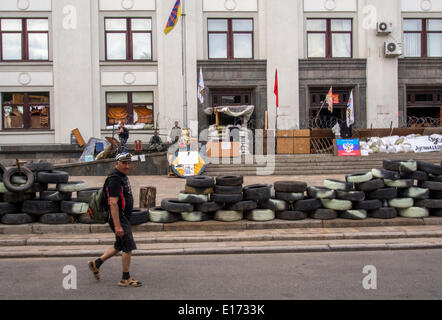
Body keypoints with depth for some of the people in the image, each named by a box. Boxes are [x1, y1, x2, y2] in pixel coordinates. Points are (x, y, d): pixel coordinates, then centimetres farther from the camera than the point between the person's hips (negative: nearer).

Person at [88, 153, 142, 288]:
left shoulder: (123, 177, 14)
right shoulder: (115, 179, -18)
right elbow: (113, 204, -24)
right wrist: (117, 226, -27)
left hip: (124, 217, 10)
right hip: (119, 218, -10)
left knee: (119, 246, 19)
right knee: (128, 247, -4)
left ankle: (96, 264, 29)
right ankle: (125, 279, 6)